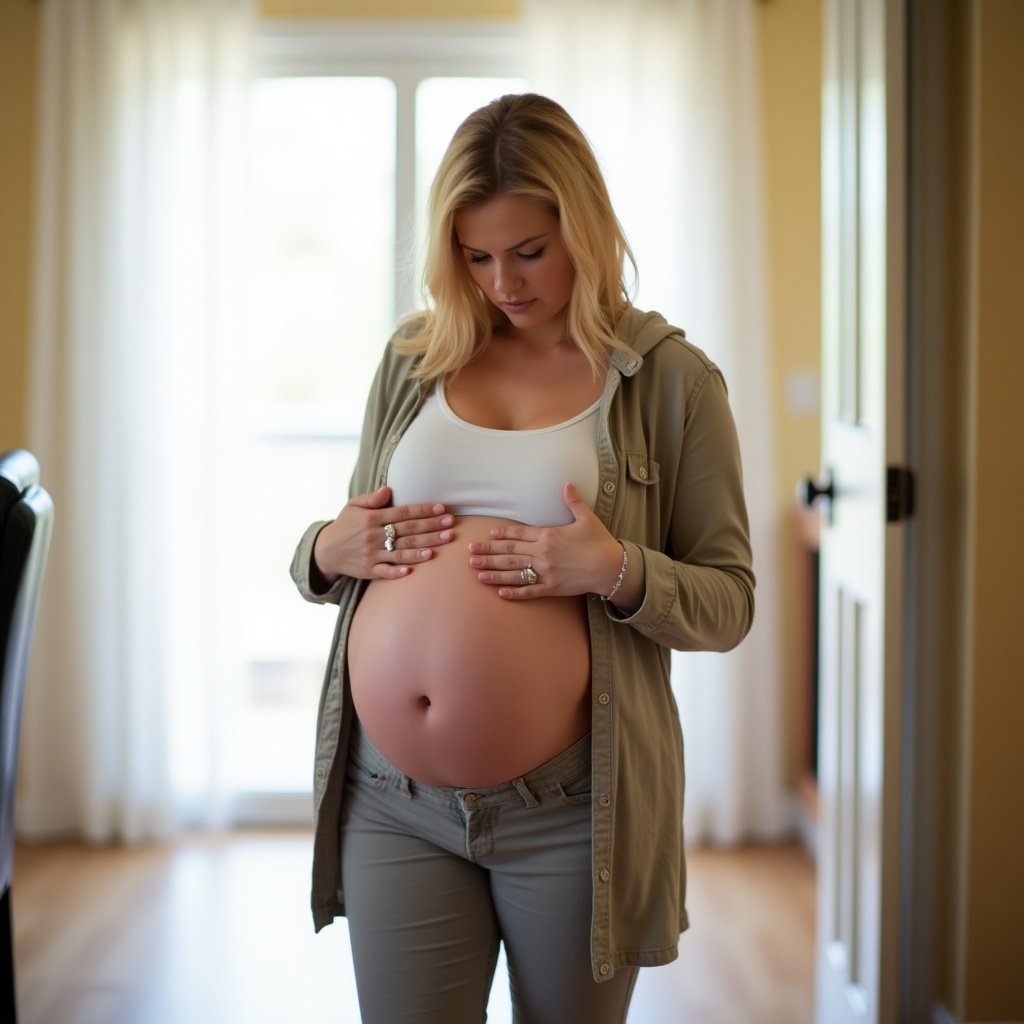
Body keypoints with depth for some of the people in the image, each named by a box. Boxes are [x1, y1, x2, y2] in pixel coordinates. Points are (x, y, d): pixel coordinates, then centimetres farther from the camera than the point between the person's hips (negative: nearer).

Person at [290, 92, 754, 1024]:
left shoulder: (669, 380, -2)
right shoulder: (415, 358, 9)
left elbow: (729, 604, -1)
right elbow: (345, 545, 18)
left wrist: (618, 573, -20)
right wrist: (327, 552, -5)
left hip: (570, 809, -2)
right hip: (394, 803, 3)